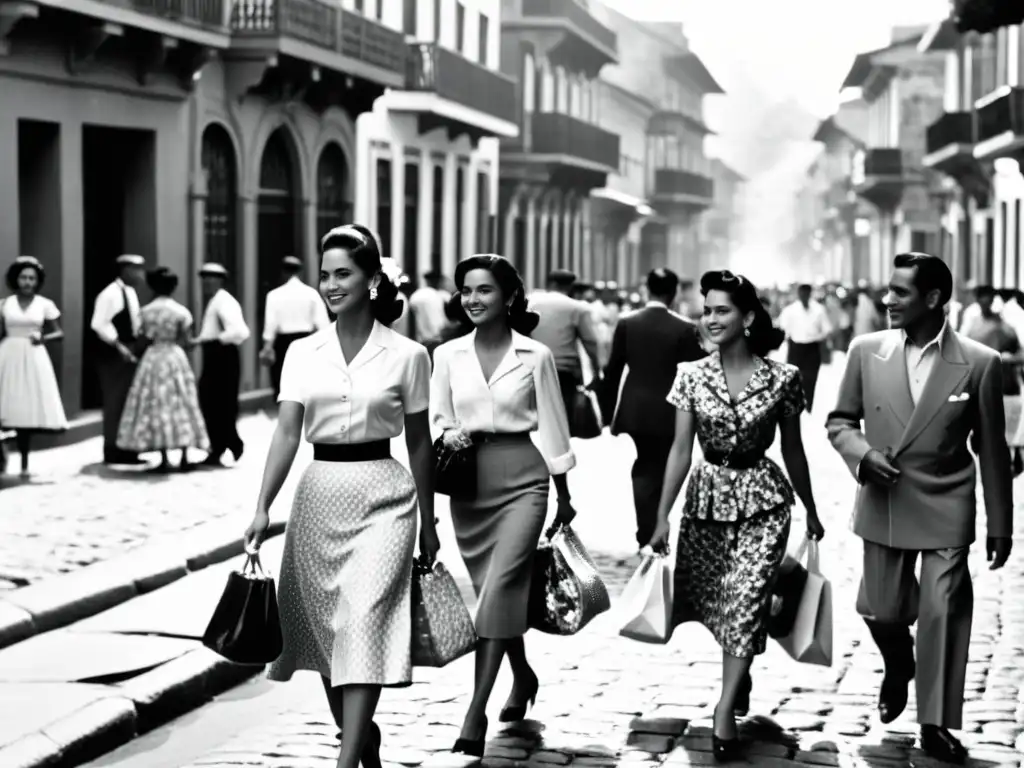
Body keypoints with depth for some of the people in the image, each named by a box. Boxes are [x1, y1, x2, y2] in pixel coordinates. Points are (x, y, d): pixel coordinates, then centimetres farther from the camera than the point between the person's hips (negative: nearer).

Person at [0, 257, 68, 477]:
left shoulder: (45, 305, 3)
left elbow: (59, 333, 5)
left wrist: (43, 337, -12)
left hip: (33, 359, 0)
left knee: (28, 412, 1)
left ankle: (24, 464, 9)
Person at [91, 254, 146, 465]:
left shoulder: (131, 293, 14)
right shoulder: (110, 294, -15)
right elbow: (99, 324, -21)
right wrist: (119, 346, -24)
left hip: (129, 352, 9)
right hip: (114, 354, -9)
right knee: (115, 402, -4)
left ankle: (127, 451, 17)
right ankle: (113, 452, 3)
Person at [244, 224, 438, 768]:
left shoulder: (406, 356, -1)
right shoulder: (303, 354, 4)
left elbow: (419, 443, 6)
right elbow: (287, 432, -2)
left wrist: (428, 522, 10)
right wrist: (262, 508, -14)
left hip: (382, 497, -3)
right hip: (318, 494, 4)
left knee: (364, 624, -13)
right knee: (323, 626, 9)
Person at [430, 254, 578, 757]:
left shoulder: (535, 356, -2)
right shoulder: (447, 355, 5)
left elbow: (551, 425, 3)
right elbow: (436, 420, 10)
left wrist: (564, 495, 6)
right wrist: (449, 436, -14)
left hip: (521, 479, -4)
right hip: (469, 482, 4)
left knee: (499, 589, -15)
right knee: (495, 591, 13)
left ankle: (476, 714, -15)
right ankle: (523, 677, 39)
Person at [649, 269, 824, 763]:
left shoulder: (782, 378, -6)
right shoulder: (692, 376, -3)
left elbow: (792, 450, 4)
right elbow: (681, 449, -2)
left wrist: (810, 511, 10)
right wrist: (662, 516, -5)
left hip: (762, 499, -2)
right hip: (707, 496, 2)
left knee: (745, 601, -10)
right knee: (709, 598, 10)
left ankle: (726, 711, -8)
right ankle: (740, 673, 37)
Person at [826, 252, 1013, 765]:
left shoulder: (979, 364, -9)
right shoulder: (867, 351, -4)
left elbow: (991, 450, -2)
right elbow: (840, 421, 7)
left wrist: (1000, 525, 2)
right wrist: (861, 452, -15)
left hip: (946, 511, -2)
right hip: (883, 507, 2)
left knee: (943, 614, -3)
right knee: (882, 612, 10)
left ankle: (935, 725, 10)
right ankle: (898, 669, 43)